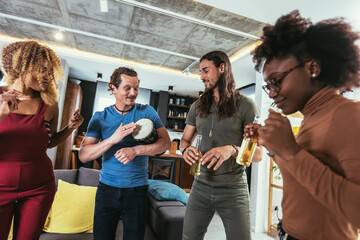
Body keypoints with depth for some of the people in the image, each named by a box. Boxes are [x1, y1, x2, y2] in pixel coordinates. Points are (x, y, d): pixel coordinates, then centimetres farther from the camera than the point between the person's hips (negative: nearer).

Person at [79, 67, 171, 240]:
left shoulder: (146, 112, -3)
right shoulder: (100, 117, -1)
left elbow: (166, 142, -11)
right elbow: (83, 156, -9)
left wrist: (136, 150, -25)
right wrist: (113, 139, -25)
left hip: (137, 189, -1)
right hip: (107, 188, 1)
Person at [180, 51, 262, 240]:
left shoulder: (245, 105, -6)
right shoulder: (198, 106, 8)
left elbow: (257, 154, -8)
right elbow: (185, 139, 13)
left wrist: (232, 150, -28)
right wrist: (186, 149, -11)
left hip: (233, 189, -3)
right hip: (201, 185, 4)